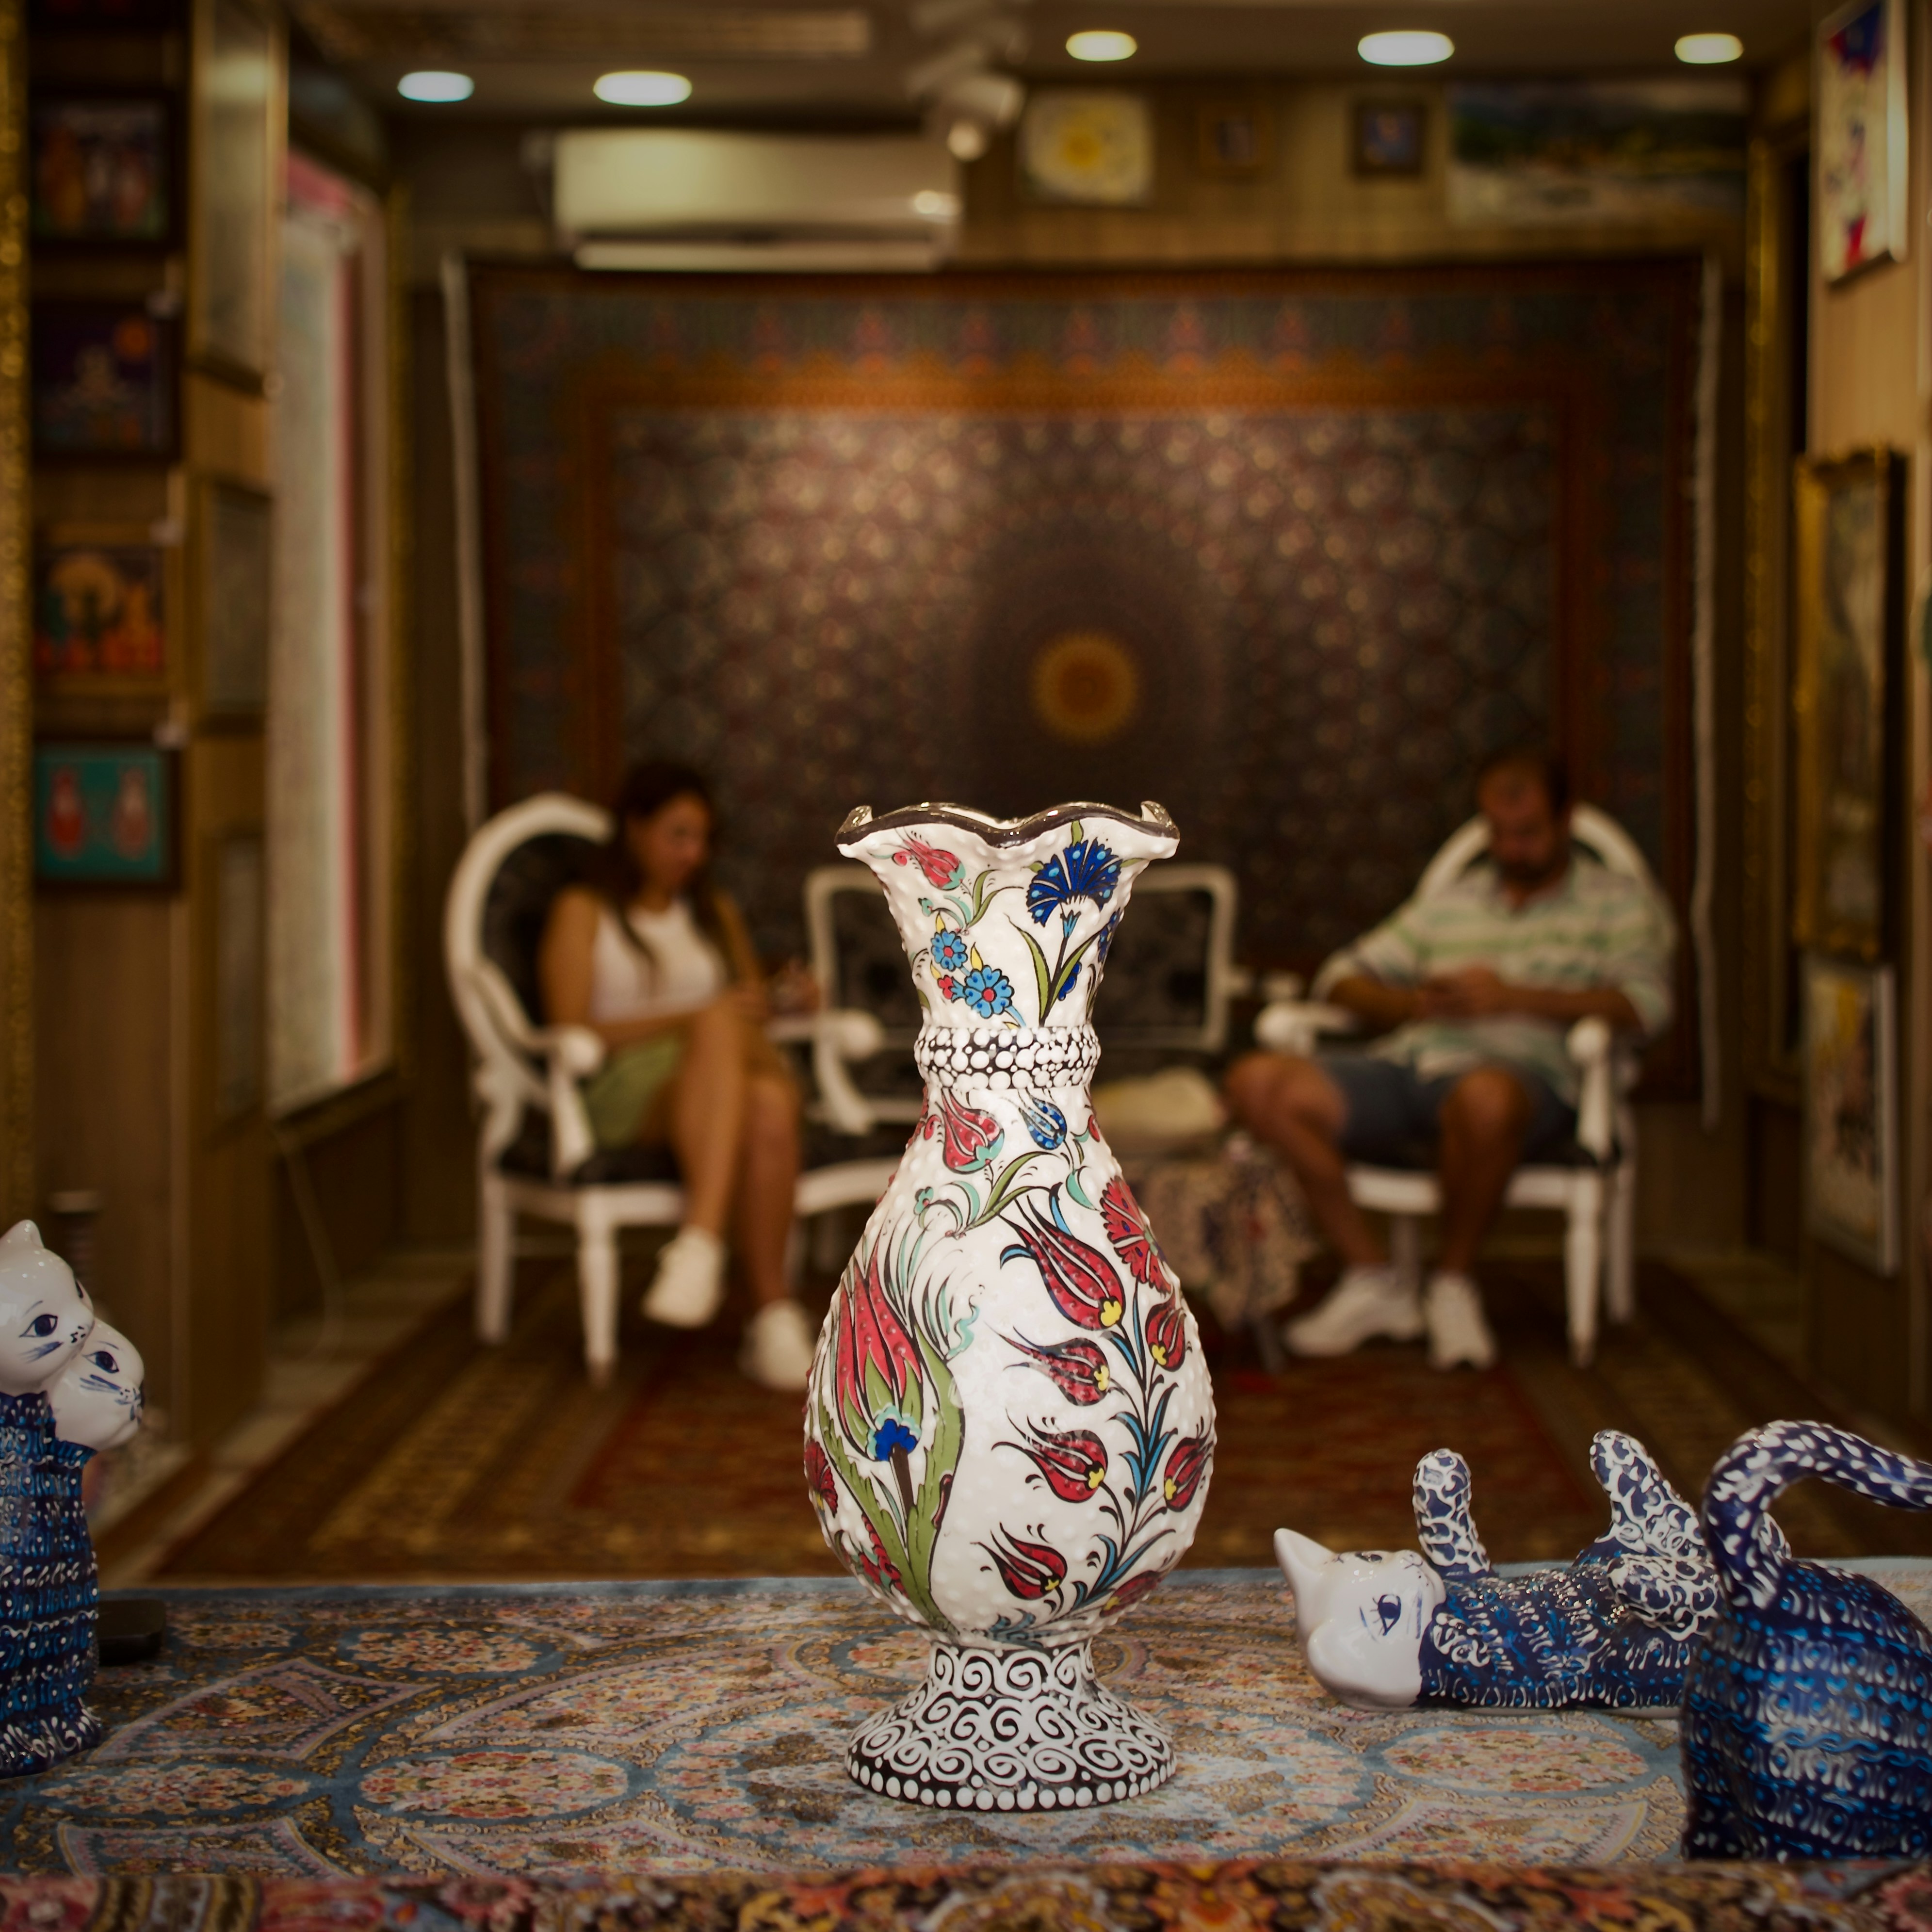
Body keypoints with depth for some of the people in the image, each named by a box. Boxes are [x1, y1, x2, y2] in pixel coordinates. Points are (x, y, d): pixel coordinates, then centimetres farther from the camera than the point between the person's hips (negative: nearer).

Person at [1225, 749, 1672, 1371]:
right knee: (1259, 1082, -21)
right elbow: (1342, 978, 26)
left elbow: (1644, 1004, -1)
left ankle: (1453, 1281, -16)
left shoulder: (1617, 903, 18)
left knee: (1486, 1097, -44)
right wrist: (1411, 1003, 3)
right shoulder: (1449, 905, 30)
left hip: (1521, 1069, -5)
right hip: (1405, 1063, 5)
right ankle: (1372, 1279, -13)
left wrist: (1511, 997, -6)